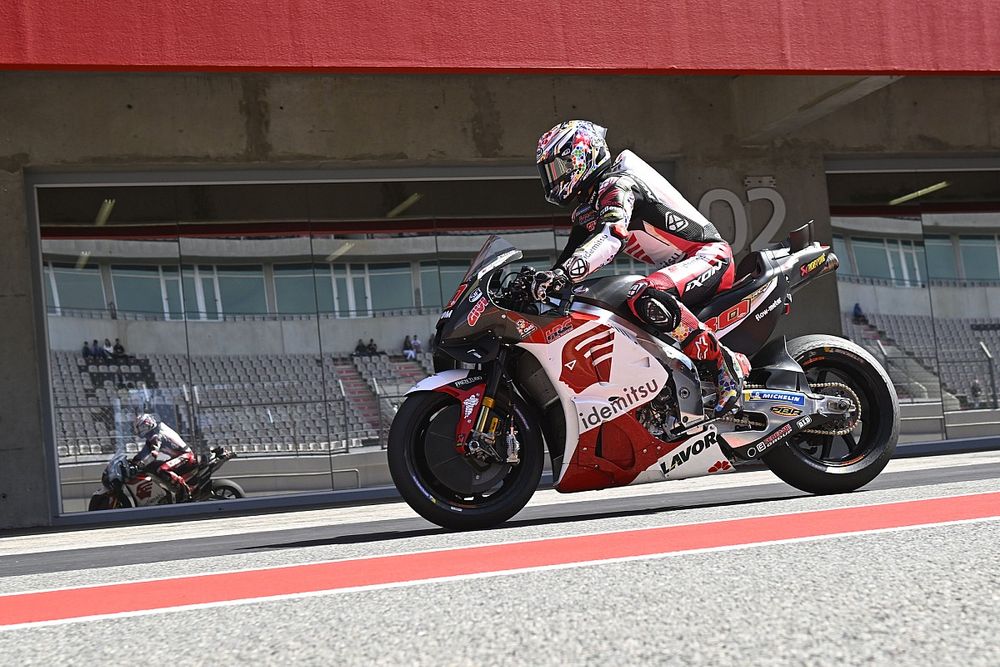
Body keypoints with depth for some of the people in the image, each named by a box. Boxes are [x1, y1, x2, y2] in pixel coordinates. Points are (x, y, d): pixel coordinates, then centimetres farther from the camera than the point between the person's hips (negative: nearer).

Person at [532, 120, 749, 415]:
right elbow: (571, 255, 20)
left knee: (645, 297, -36)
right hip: (680, 267, 11)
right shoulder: (586, 209, 17)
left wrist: (564, 273, -46)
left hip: (709, 256, -11)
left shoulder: (616, 184, -15)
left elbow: (611, 235, -34)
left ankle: (723, 362, -29)